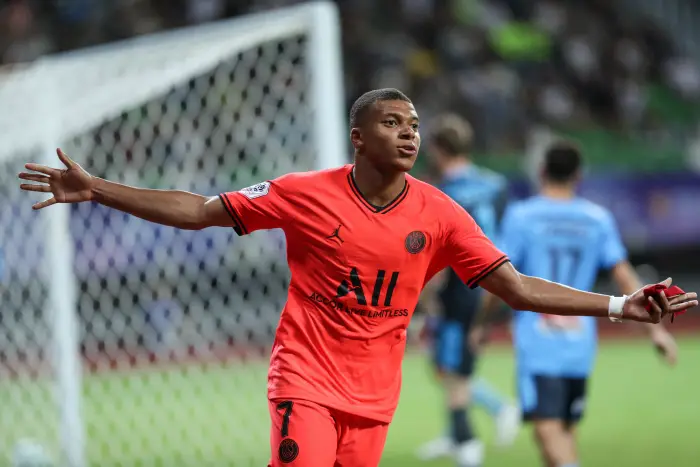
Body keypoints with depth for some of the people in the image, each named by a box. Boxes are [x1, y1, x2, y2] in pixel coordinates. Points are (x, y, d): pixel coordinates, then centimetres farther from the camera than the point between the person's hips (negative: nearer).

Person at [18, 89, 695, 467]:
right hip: (306, 375, -3)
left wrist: (620, 306, -9)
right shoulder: (305, 194, -7)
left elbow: (517, 287, -1)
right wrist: (97, 191, -9)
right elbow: (200, 210, -3)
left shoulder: (438, 215, -1)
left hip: (374, 391, 3)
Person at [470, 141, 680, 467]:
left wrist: (481, 323, 11)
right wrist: (655, 329, 5)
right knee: (566, 430, 17)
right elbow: (625, 278, 3)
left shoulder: (521, 216, -3)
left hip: (537, 343, -4)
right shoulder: (598, 219, 6)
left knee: (547, 430, -14)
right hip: (579, 344, 4)